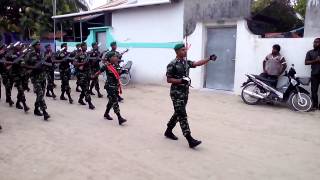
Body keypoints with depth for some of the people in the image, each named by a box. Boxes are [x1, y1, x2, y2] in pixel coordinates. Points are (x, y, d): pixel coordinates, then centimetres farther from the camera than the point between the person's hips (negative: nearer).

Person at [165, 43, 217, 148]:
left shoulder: (186, 62, 10)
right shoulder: (172, 64, -11)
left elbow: (197, 63, -2)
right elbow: (168, 80, -11)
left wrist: (209, 59, -15)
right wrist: (181, 81, -24)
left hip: (185, 92, 8)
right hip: (176, 93, -8)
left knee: (178, 114, 17)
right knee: (182, 115, -9)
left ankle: (168, 131, 33)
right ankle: (190, 140, -9)